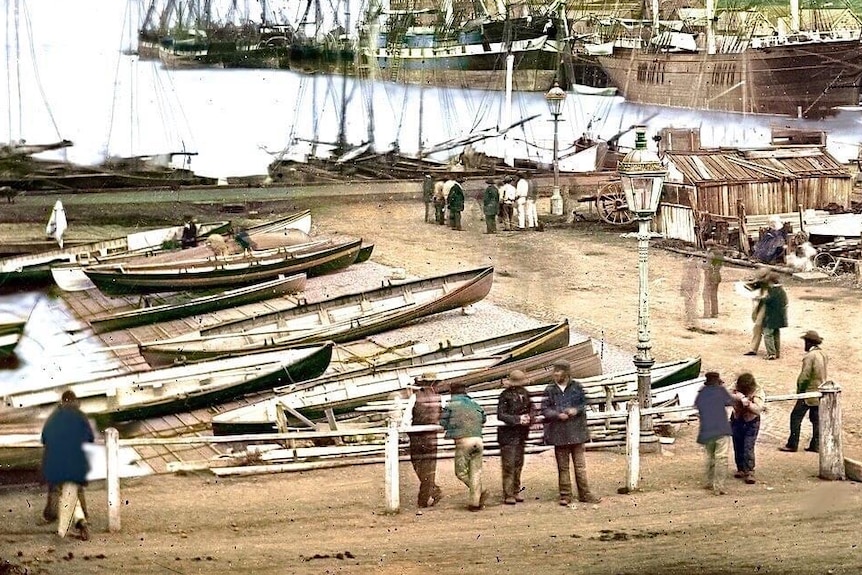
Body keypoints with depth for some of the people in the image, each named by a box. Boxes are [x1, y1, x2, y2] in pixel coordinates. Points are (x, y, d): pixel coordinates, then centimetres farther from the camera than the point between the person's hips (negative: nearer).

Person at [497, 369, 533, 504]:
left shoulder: (524, 393, 6)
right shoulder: (505, 395, -14)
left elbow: (530, 407, 18)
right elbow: (500, 415, -19)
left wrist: (529, 417, -4)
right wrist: (518, 419, -25)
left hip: (521, 434, 7)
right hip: (508, 434, -7)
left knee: (518, 463, 14)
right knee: (509, 464, -5)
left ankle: (516, 491, 24)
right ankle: (508, 495, -2)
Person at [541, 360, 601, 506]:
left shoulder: (577, 387, 1)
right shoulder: (550, 390, 1)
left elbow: (584, 404, 7)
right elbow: (545, 409, -3)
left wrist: (576, 410, -13)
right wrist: (558, 415, -19)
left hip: (576, 431, 0)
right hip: (559, 432, 0)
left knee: (580, 465, 5)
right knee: (563, 466, 5)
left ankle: (584, 494, 13)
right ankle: (565, 495, 11)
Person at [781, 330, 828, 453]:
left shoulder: (809, 356, -19)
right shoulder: (823, 354, 7)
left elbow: (805, 376, -18)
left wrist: (800, 391, -10)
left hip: (809, 392, -8)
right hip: (819, 393, 8)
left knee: (796, 417, -3)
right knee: (816, 418, 11)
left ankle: (792, 444, -3)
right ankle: (816, 445, 12)